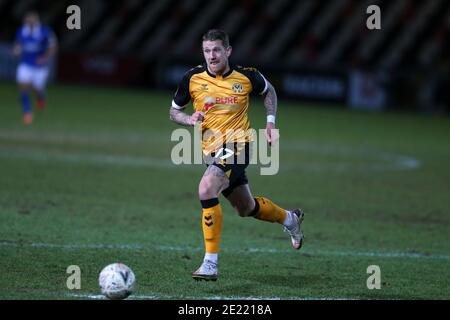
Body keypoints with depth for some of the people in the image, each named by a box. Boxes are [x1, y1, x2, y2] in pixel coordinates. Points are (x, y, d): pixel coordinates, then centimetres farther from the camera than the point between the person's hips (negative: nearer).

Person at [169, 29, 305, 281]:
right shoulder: (193, 78, -4)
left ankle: (211, 262, -23)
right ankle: (290, 218, 52)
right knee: (246, 208, 19)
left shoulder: (246, 76, -7)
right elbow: (174, 111, 9)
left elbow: (269, 91, 16)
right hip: (212, 151, 5)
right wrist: (189, 119, -13)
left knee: (207, 189, -29)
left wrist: (271, 122, 5)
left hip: (238, 143, -5)